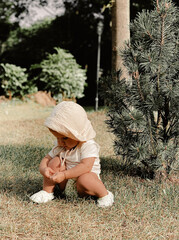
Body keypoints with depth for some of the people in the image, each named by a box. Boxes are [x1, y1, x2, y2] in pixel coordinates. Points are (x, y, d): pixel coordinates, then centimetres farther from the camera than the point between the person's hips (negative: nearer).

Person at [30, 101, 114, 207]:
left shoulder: (88, 145, -21)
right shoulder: (59, 146, 0)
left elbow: (86, 166, -33)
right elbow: (47, 158, 4)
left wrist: (64, 175, -38)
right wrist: (44, 169, -21)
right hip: (67, 182, 6)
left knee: (84, 179, -39)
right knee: (55, 161, -15)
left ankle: (104, 194, -13)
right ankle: (47, 192, -3)